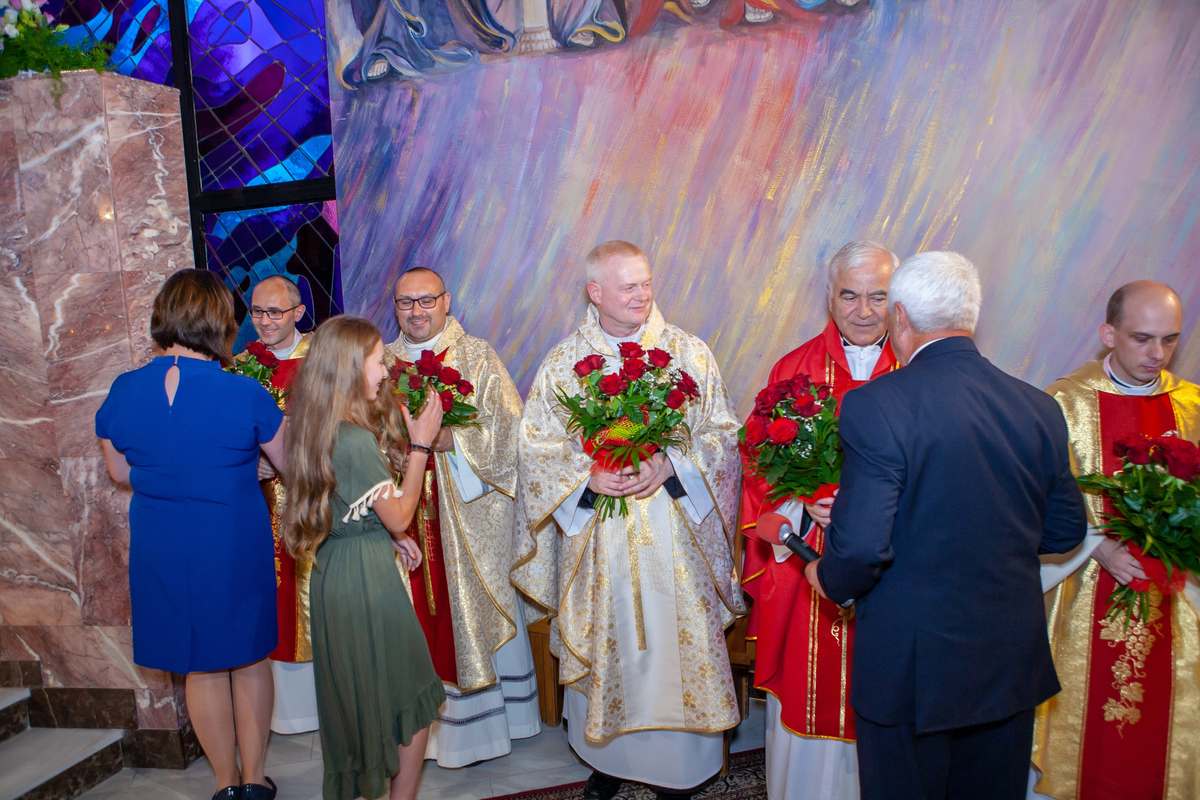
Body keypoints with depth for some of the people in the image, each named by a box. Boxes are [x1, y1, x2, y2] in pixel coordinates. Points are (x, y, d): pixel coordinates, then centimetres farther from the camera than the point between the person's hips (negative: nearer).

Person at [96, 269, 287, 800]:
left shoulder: (123, 391, -9)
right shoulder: (245, 394, -19)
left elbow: (120, 472, 6)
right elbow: (290, 463, -5)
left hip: (162, 550, 3)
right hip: (236, 546, -2)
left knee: (200, 668, 20)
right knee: (249, 659, 19)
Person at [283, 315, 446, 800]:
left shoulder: (316, 430, 3)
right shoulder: (357, 440, -23)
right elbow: (399, 516, -15)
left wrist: (390, 537, 9)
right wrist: (420, 444, -10)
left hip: (329, 571, 9)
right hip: (366, 576, -9)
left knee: (353, 694, 23)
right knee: (412, 699, 7)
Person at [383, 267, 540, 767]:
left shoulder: (477, 357, 0)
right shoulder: (383, 361, 11)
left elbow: (507, 426, -8)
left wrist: (451, 439, -20)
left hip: (467, 513, -3)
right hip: (405, 513, 3)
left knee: (471, 608, 4)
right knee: (419, 613, 8)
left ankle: (484, 717, 19)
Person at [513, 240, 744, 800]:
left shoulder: (690, 353, 0)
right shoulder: (563, 363, 1)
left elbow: (721, 434, -1)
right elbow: (537, 449, 0)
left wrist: (668, 466, -18)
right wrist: (589, 477, -17)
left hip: (673, 534, 0)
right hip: (596, 540, 1)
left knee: (674, 646, 6)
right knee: (603, 646, 11)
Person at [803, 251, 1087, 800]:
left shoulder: (873, 406, -21)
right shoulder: (1040, 408, -3)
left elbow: (861, 545, -24)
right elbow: (1065, 531, 7)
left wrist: (831, 581, -3)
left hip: (912, 668, -5)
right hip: (1012, 663, 5)